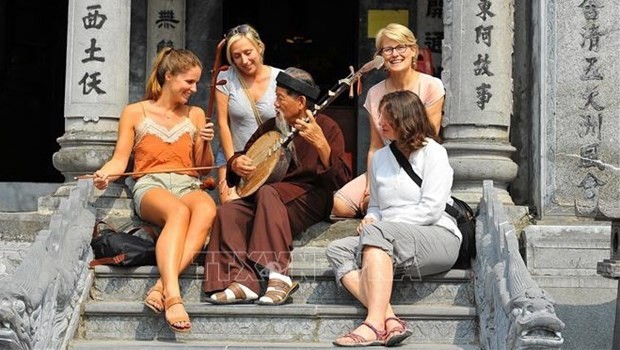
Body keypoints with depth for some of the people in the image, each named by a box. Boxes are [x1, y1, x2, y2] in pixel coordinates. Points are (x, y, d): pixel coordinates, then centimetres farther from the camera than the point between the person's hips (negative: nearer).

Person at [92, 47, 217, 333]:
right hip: (150, 185, -2)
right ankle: (172, 295, -55)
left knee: (207, 209, -38)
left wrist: (206, 144, 1)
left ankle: (163, 284, -48)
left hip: (188, 185, 3)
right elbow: (120, 160, 8)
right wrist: (105, 173, -14)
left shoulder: (195, 115, 21)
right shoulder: (135, 113, 13)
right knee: (178, 212, -40)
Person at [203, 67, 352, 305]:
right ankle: (243, 282, -32)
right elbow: (243, 155, 24)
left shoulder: (326, 127, -1)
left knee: (266, 192, -35)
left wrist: (320, 144, -28)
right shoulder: (270, 127, 15)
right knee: (228, 212, -22)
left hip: (310, 199, -6)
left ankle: (279, 275, -41)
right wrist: (236, 163, -1)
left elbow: (341, 181, -13)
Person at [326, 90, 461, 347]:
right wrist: (369, 219, -2)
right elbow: (375, 206, 24)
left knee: (376, 231, -33)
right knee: (337, 250, -18)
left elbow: (431, 210, -10)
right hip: (388, 241, 7)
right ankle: (390, 321, -36)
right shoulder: (380, 157, 21)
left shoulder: (432, 153, 0)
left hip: (439, 238, -7)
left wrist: (376, 224, -11)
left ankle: (375, 325, -45)